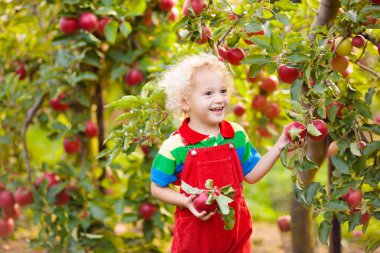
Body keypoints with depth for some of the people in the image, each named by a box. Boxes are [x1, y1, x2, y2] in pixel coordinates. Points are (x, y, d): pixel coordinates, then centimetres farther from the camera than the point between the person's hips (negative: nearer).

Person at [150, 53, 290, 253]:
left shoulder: (237, 134, -2)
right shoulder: (175, 146, -15)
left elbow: (251, 175, 6)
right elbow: (158, 188, -6)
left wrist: (278, 147, -1)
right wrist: (187, 202, -22)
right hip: (195, 231, -3)